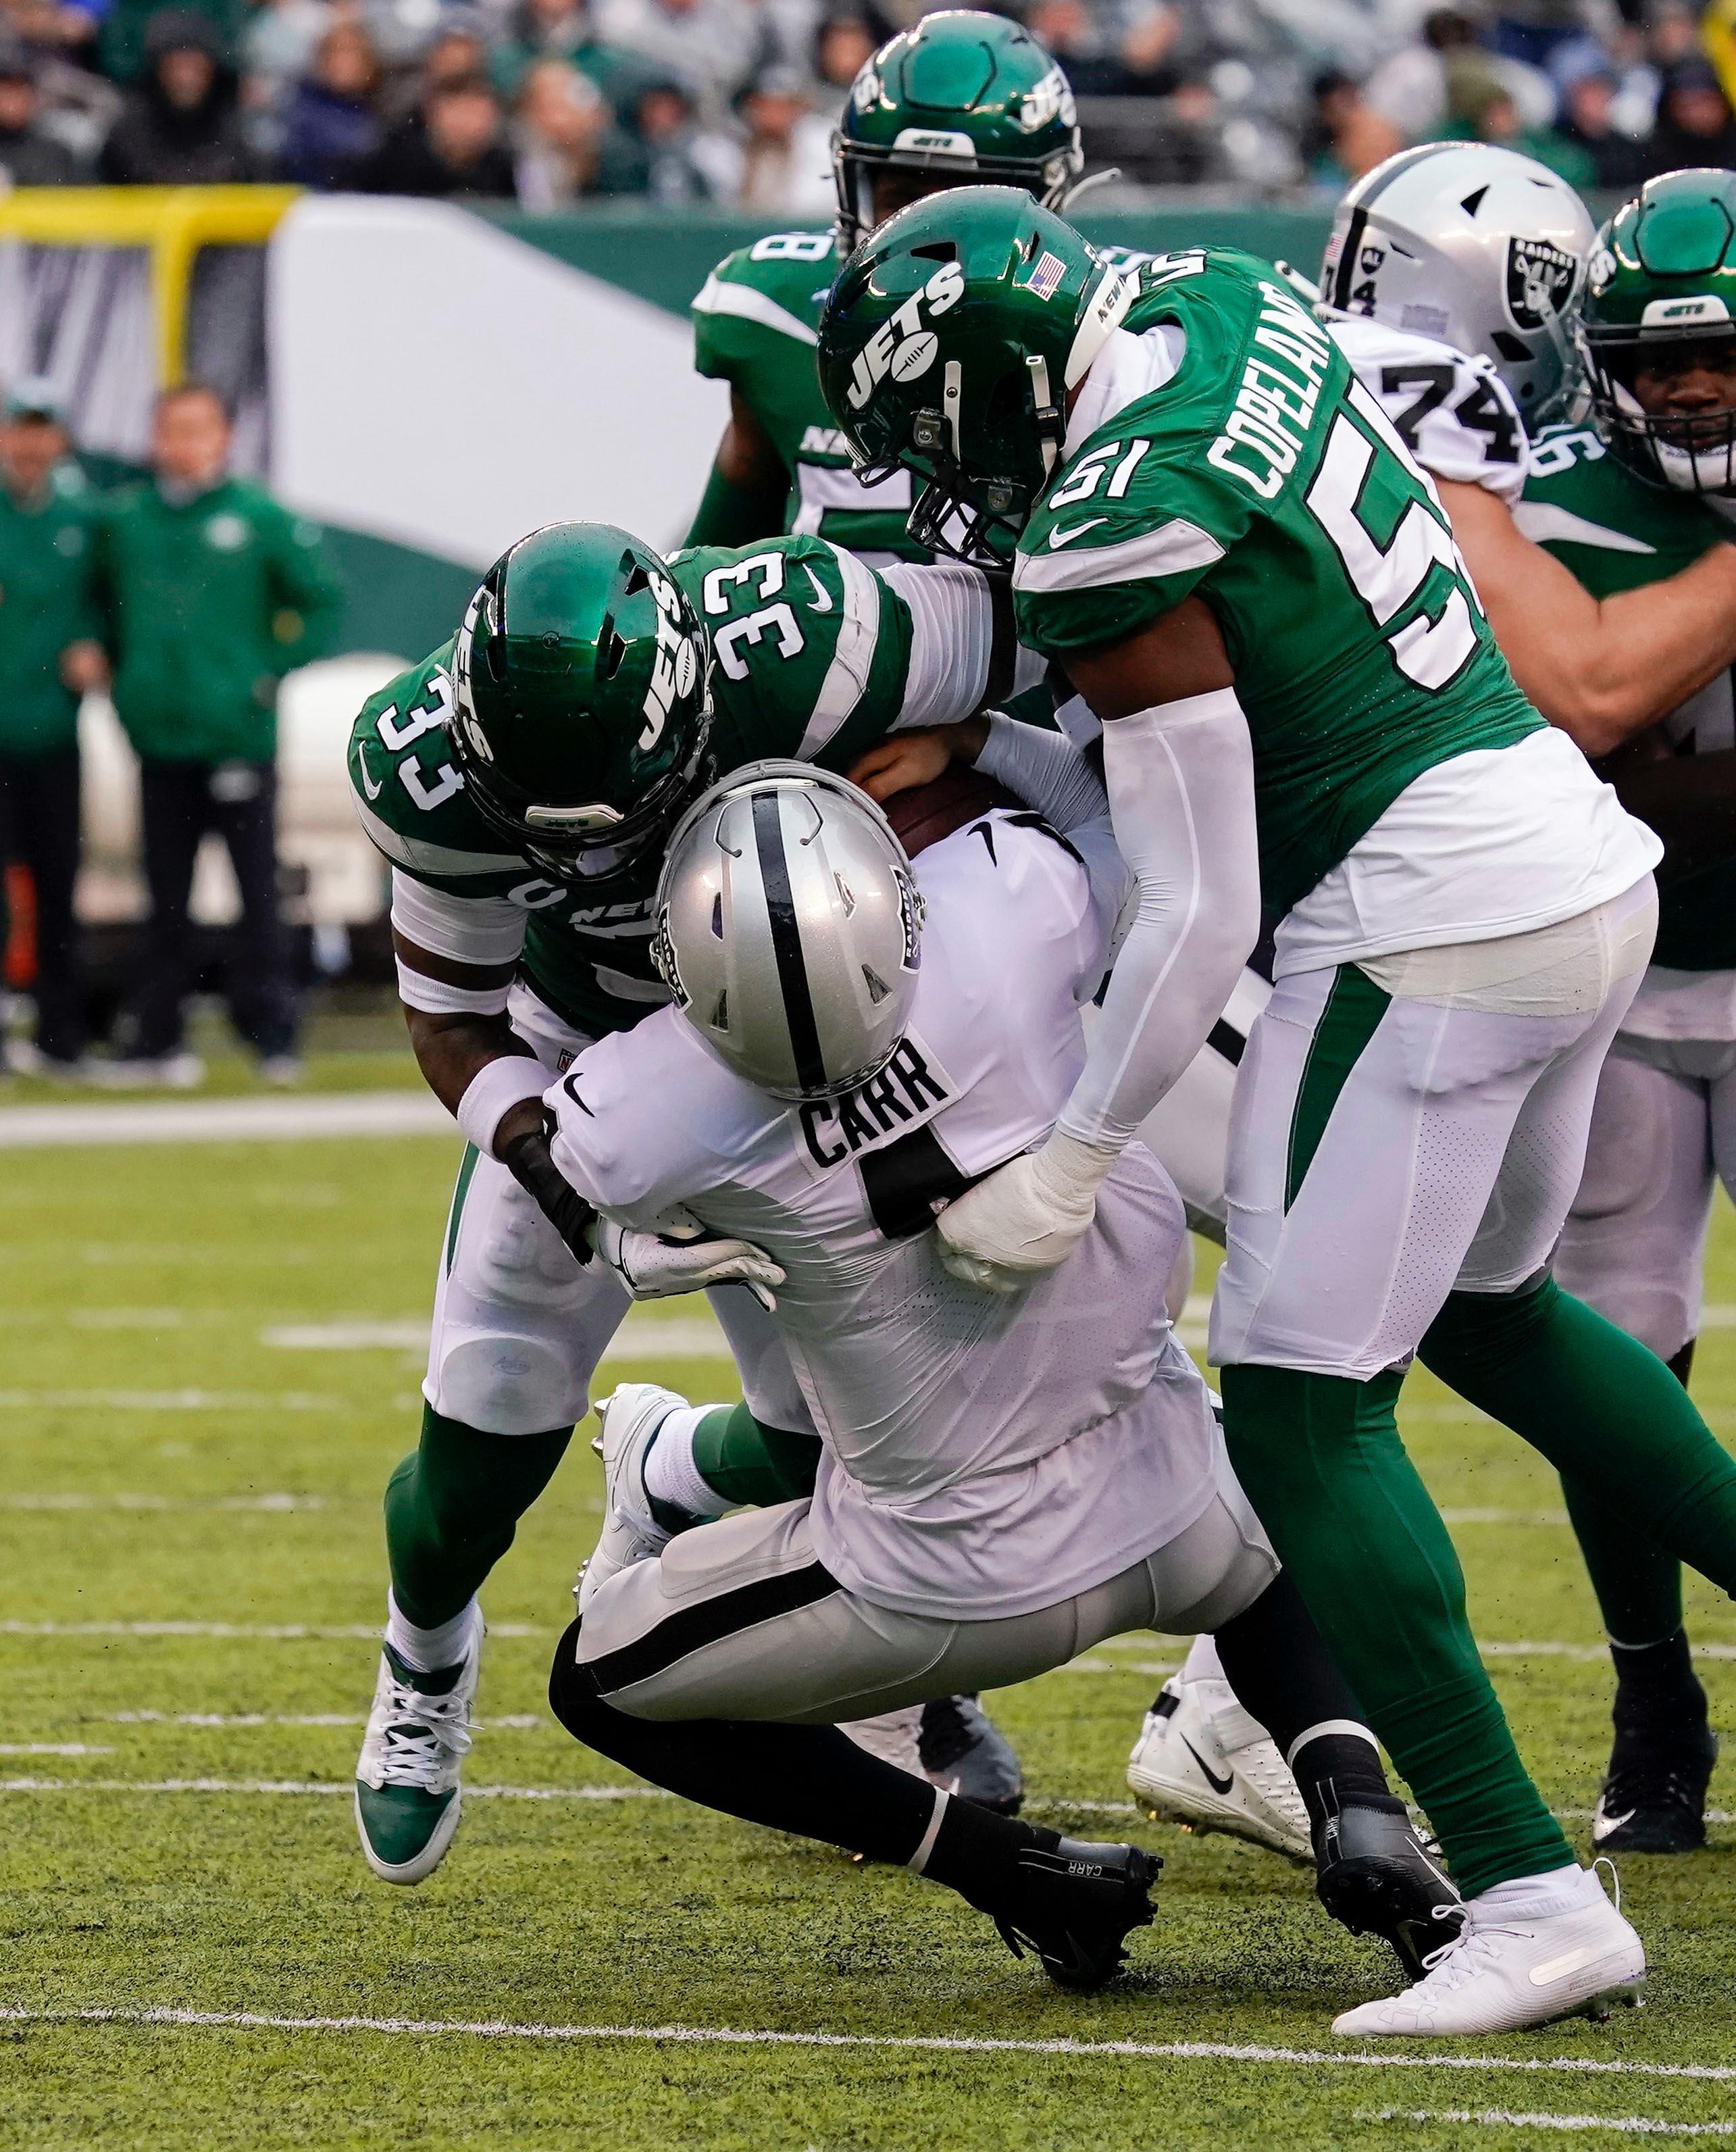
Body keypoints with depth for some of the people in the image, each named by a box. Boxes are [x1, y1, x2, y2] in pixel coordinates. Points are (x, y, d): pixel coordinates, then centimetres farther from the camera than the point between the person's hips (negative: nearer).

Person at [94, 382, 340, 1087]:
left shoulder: (259, 518, -2)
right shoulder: (121, 519, 6)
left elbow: (319, 602, 4)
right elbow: (101, 603, 20)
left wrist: (273, 672, -2)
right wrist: (124, 673, 10)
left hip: (239, 736, -3)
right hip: (160, 738, 3)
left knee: (257, 892, -3)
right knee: (166, 901, 9)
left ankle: (273, 1032, 2)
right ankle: (155, 1038, 13)